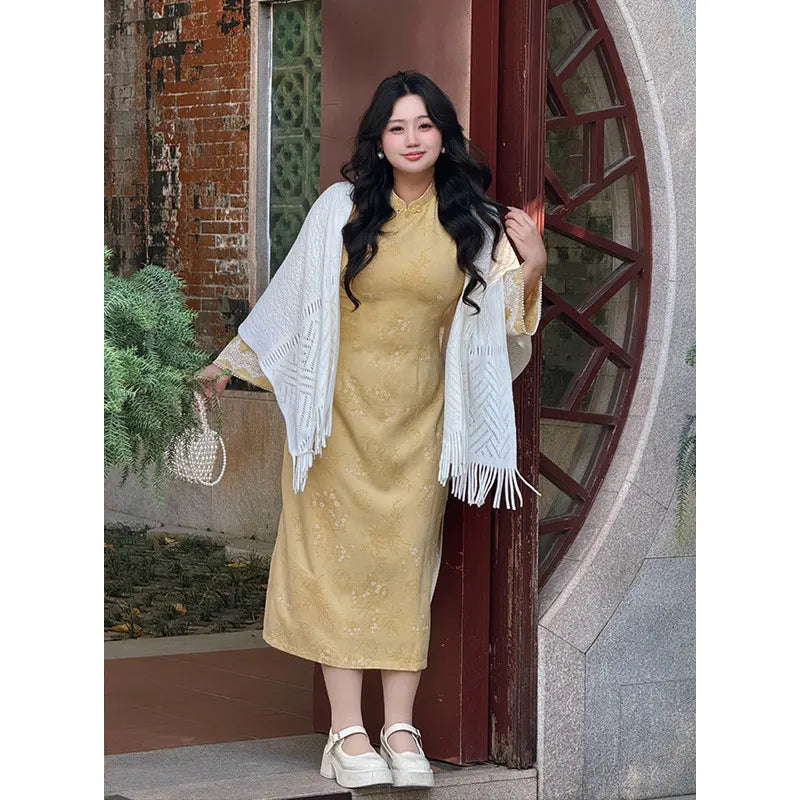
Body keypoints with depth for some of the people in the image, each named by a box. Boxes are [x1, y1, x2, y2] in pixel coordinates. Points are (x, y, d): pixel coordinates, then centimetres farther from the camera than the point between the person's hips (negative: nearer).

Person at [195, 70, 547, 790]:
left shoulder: (472, 221, 3)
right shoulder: (344, 206, 0)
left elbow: (494, 318, 5)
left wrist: (532, 267, -13)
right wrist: (232, 365, 7)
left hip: (418, 412, 1)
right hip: (340, 400, -1)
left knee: (407, 556, 0)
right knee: (340, 554, -4)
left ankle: (401, 729, 4)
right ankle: (347, 733, -3)